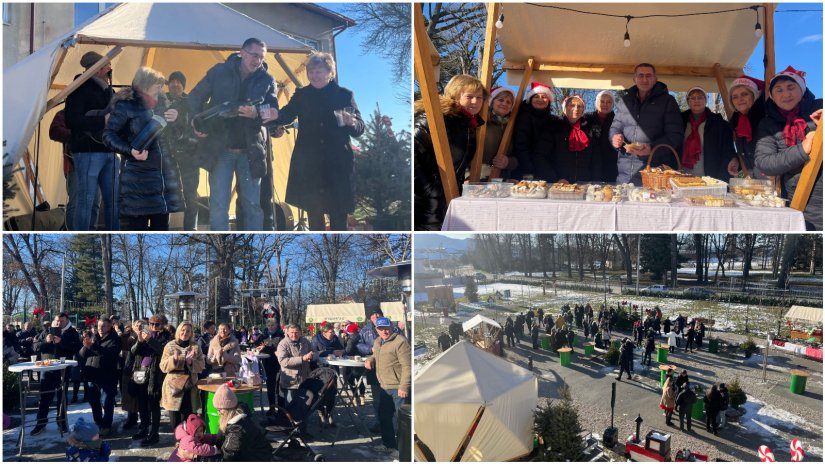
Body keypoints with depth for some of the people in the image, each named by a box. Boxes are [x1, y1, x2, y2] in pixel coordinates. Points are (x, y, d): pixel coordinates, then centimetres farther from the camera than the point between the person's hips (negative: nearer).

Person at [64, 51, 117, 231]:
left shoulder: (107, 90, 18)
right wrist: (103, 120, -21)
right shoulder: (80, 89, -6)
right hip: (88, 152, -8)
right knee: (86, 199, -6)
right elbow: (71, 121, -17)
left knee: (113, 199, 9)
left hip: (109, 152, 8)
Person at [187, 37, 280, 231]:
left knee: (253, 205, 5)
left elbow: (273, 114, -5)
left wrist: (256, 115, -27)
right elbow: (195, 97, 7)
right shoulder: (219, 72, -1)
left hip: (250, 151, 1)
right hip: (220, 149, -1)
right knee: (218, 206, -2)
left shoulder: (267, 81, 1)